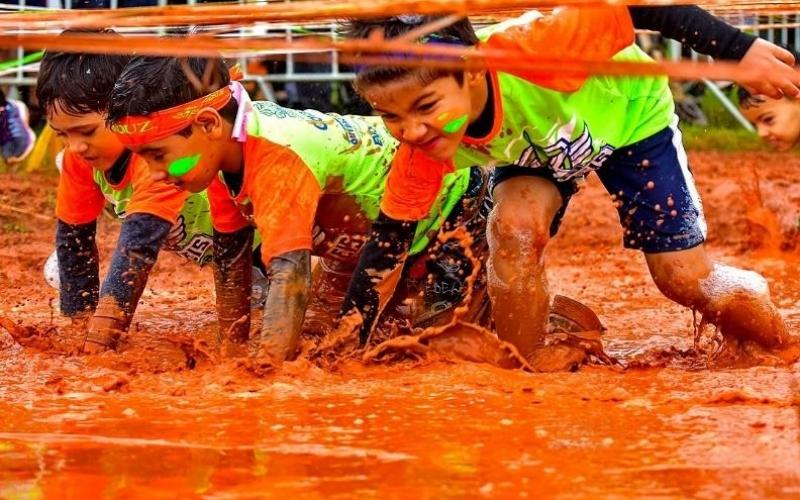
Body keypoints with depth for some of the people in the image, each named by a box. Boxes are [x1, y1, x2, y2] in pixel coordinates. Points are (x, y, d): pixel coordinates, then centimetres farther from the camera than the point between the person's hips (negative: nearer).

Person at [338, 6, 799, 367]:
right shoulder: (423, 150, -31)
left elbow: (628, 7, -37)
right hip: (534, 150, 2)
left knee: (686, 279, -4)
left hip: (630, 116, -2)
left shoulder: (528, 52, -47)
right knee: (514, 226, -27)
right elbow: (391, 236, -17)